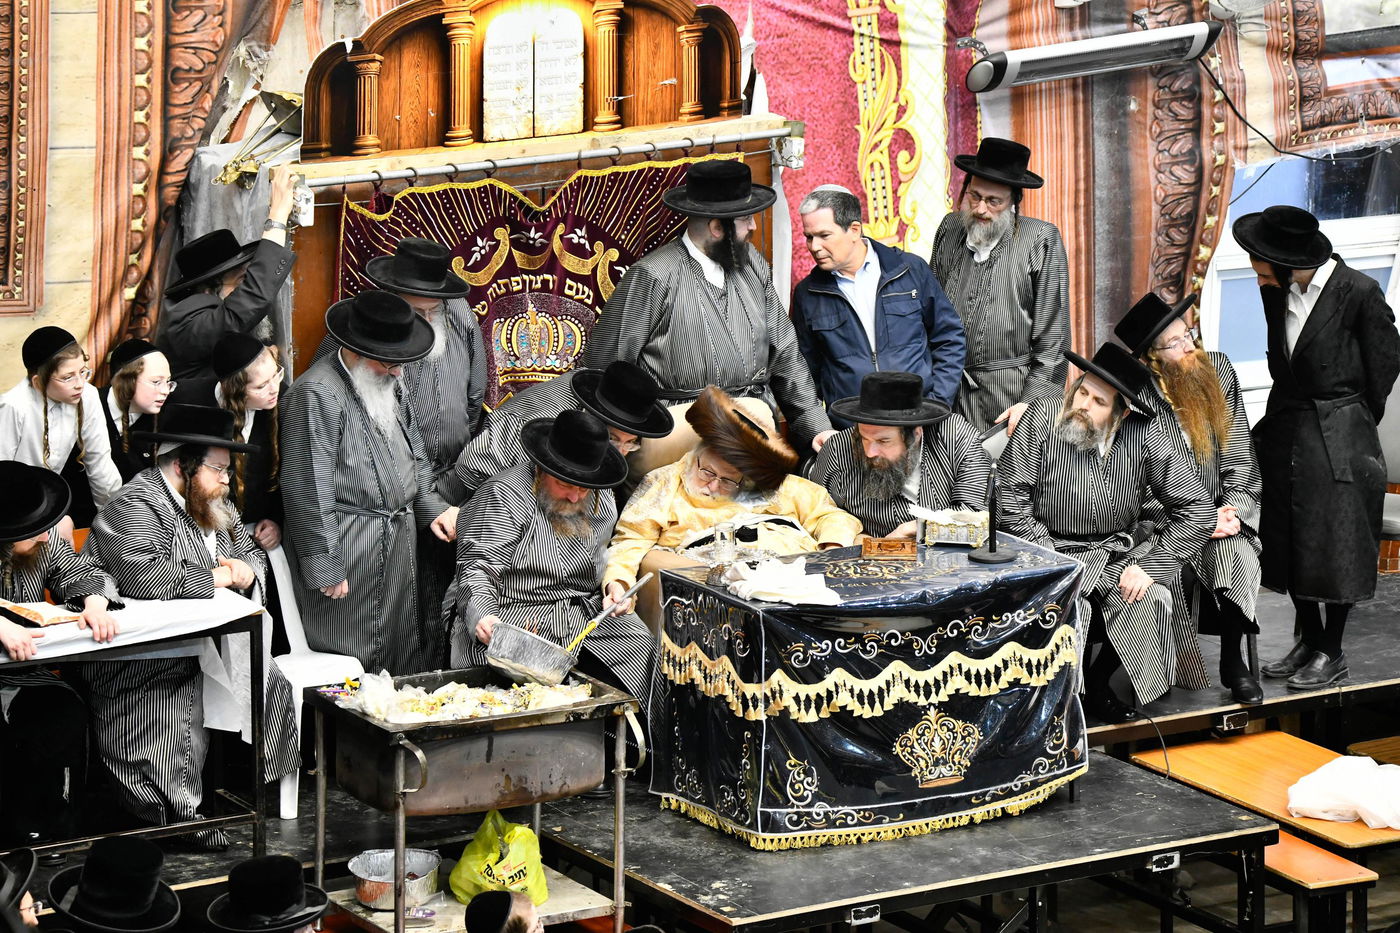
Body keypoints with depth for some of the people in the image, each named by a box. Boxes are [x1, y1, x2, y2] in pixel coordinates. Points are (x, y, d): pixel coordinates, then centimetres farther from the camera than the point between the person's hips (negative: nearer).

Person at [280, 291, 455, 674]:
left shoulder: (387, 383, 12)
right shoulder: (318, 394, -17)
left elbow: (412, 452, 26)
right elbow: (309, 491, -18)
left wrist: (431, 507, 13)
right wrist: (324, 569, -18)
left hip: (400, 539, 9)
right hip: (349, 547, -9)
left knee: (405, 658, 12)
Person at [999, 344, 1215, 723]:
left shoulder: (1144, 435, -8)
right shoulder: (1041, 418, -10)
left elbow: (1196, 507, -6)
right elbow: (1012, 502, -10)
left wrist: (1149, 566, -15)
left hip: (1119, 552, 2)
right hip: (1052, 549, -2)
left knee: (1153, 601, -25)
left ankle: (1098, 681, 2)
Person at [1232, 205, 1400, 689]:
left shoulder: (1359, 292, -15)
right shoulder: (1275, 292, 2)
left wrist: (1355, 425, 3)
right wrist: (1275, 421, 13)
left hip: (1338, 437, -6)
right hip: (1286, 431, 6)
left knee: (1336, 546, 2)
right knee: (1291, 544, 12)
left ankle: (1331, 653, 14)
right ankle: (1308, 641, 27)